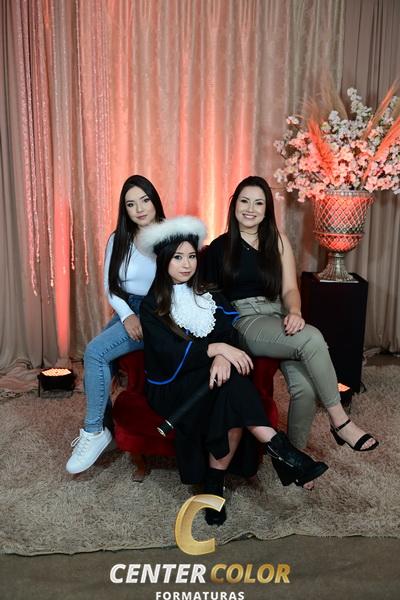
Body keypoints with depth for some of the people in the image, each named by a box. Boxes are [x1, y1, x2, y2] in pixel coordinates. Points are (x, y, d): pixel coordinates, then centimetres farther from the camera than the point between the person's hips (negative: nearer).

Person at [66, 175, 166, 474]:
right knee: (96, 359, -17)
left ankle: (95, 432, -7)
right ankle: (102, 425, 5)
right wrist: (127, 315, -9)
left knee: (95, 352, -22)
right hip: (127, 311, 6)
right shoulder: (118, 240, 6)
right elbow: (110, 286, 8)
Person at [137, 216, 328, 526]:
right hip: (172, 387, -4)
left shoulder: (209, 296, 12)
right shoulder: (152, 306, -1)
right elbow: (170, 352, -15)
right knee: (233, 388, -32)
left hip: (211, 376, 4)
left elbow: (231, 333, -2)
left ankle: (214, 486, -21)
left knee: (232, 406, -31)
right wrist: (217, 348, -26)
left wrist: (223, 357, -25)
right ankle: (278, 447, -29)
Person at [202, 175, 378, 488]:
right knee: (312, 337, -31)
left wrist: (294, 313, -17)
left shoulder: (278, 240, 13)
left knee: (305, 386, -24)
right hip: (243, 322, -3)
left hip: (278, 317, 3)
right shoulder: (220, 246, 6)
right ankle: (340, 421, -17)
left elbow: (289, 289, 6)